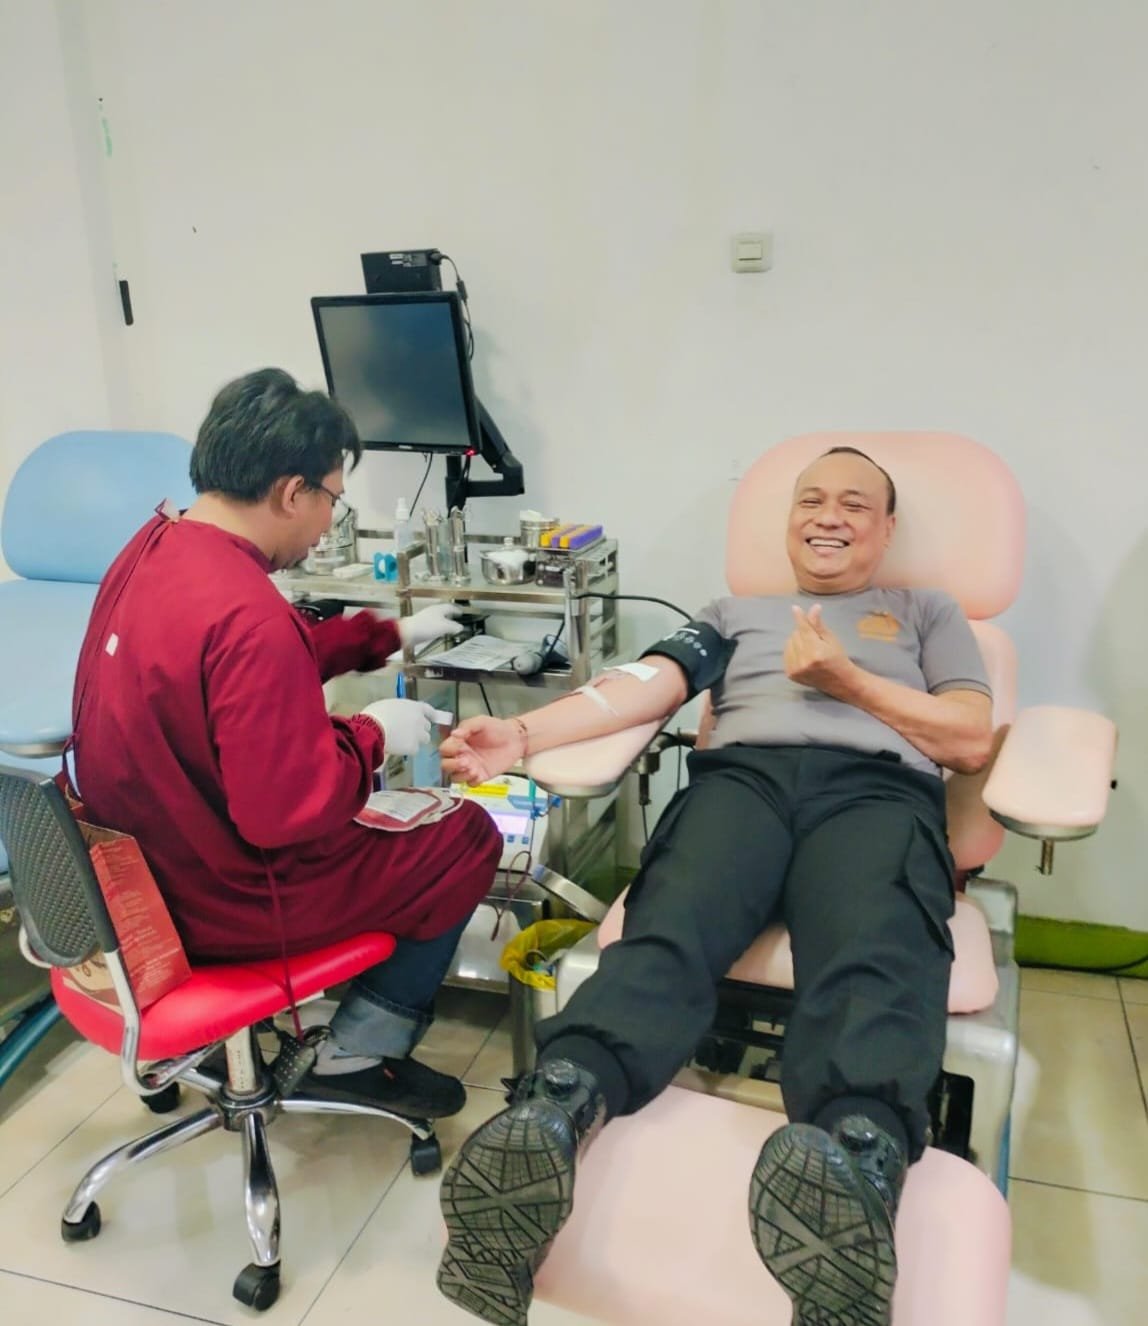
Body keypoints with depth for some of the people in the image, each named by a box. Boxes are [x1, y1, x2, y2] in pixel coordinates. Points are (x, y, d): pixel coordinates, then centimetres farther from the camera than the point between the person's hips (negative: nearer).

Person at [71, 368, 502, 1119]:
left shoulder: (155, 549, -2)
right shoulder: (246, 615, -32)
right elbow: (286, 808, -30)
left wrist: (389, 634, 16)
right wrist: (375, 735, -14)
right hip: (219, 895, -9)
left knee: (375, 808, 28)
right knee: (468, 839, 6)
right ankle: (357, 1055, 16)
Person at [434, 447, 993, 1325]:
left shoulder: (928, 612, 31)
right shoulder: (738, 613, 33)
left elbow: (972, 740, 15)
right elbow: (645, 685, 14)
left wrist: (846, 680, 3)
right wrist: (522, 735, -3)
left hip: (878, 788, -1)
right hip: (742, 773, 2)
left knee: (873, 958, -37)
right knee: (669, 927, -33)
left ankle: (858, 1161, -65)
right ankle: (550, 1119, -58)